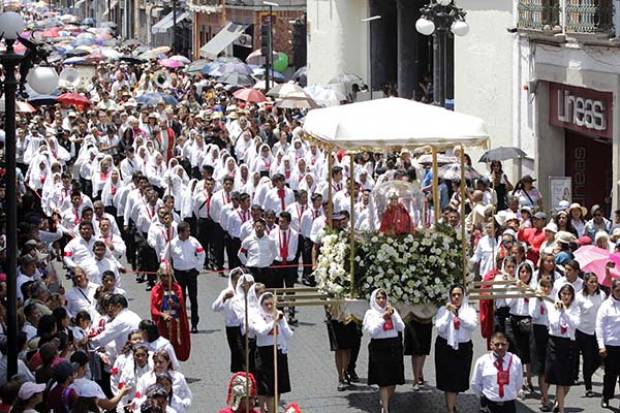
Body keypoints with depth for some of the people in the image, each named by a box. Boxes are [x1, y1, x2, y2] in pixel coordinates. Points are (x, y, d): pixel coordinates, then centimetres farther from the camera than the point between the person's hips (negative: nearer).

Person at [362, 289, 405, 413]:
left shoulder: (392, 310, 10)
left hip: (394, 347, 4)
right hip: (379, 348, -4)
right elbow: (372, 331, -12)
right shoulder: (370, 313, -1)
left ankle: (385, 402, 30)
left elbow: (401, 328, 1)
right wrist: (383, 318, -15)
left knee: (394, 380, 8)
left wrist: (393, 315, -10)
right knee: (384, 381, -7)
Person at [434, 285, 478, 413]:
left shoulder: (470, 311, 3)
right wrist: (448, 313, -16)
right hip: (446, 347, -2)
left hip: (463, 348, 2)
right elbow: (440, 328, -10)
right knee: (449, 379, -4)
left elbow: (472, 325, -15)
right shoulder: (443, 310, 1)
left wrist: (458, 314, -22)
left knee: (459, 378, 9)